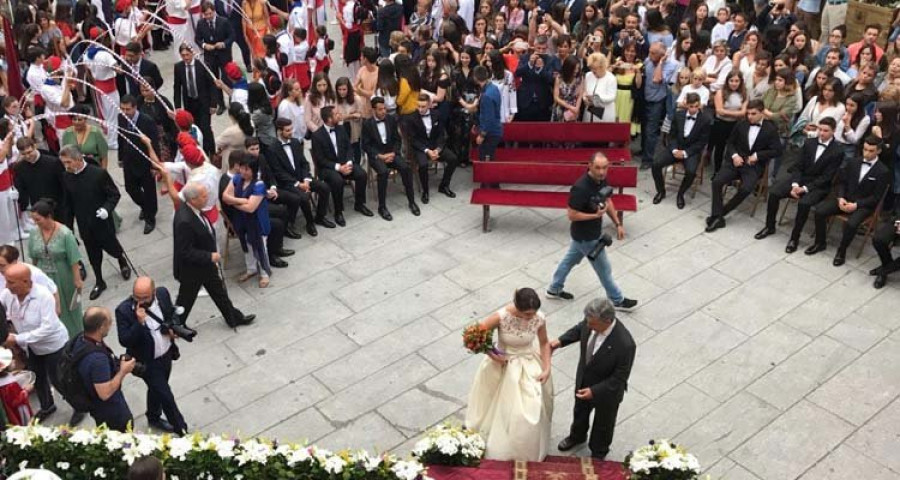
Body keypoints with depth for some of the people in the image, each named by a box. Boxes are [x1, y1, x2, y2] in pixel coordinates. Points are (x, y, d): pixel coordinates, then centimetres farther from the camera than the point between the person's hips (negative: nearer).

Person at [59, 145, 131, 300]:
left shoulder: (99, 173, -19)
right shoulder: (67, 177, -5)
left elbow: (115, 194, -12)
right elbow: (69, 202, 7)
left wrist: (107, 208, -28)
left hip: (102, 222, -3)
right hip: (84, 225, 4)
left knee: (111, 247, 14)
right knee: (93, 255, 14)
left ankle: (123, 263, 47)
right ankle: (99, 282, 31)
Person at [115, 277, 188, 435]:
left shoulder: (163, 293, -14)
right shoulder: (124, 310, -28)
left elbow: (172, 312, 6)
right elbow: (124, 341, -28)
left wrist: (173, 328, -12)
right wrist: (139, 322, -41)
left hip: (166, 354, 5)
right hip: (147, 362, -5)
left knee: (156, 388, 29)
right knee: (166, 397, 5)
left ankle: (154, 418, 54)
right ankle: (182, 430, 24)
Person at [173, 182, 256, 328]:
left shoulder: (192, 209, -9)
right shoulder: (184, 221, -37)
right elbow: (186, 252, -32)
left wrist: (212, 255, 4)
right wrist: (210, 256, -26)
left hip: (206, 263, 9)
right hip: (191, 269, -8)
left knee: (219, 291, 23)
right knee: (186, 299, 16)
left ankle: (234, 318, 41)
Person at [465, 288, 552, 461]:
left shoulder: (539, 318, -21)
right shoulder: (501, 317, -30)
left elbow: (544, 343, -2)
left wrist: (546, 368, -10)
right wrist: (491, 354, -22)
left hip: (529, 366, 2)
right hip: (503, 366, -2)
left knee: (531, 412, 8)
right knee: (503, 410, 14)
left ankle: (527, 453, 34)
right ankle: (503, 451, 40)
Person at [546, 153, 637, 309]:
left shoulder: (601, 180, -8)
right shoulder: (581, 188, -34)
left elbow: (607, 201, 8)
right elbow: (571, 215, -27)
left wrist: (618, 223, 6)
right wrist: (596, 215, -29)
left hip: (590, 232, 8)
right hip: (586, 237, -8)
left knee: (570, 259, 25)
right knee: (604, 268, 11)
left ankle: (554, 289, 45)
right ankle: (617, 300, 32)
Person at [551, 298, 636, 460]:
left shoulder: (625, 344, -42)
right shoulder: (592, 320, -26)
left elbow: (619, 377, -28)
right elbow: (579, 329, 0)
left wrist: (595, 391, -30)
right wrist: (560, 341, -12)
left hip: (607, 390, -5)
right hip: (584, 380, 5)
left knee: (603, 422, 25)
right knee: (580, 411, 33)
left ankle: (598, 453, 54)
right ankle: (577, 436, 64)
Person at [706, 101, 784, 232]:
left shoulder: (770, 129, -1)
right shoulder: (741, 124, 8)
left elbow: (777, 150, -4)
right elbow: (730, 142, 15)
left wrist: (757, 155, -13)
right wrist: (734, 155, -5)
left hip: (754, 165, -3)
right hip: (737, 161, 3)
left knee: (746, 189, -31)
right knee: (716, 181, -22)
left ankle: (719, 213, -14)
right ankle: (717, 217, -18)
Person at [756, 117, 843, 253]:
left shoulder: (838, 151, -10)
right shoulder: (809, 143, 5)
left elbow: (826, 177, -13)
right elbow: (798, 166, 4)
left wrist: (805, 188, -21)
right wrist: (795, 185, -14)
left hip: (818, 185, -5)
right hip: (800, 178, 5)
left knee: (804, 203, -34)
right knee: (773, 192, -17)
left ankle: (795, 237, -17)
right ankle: (770, 226, 2)